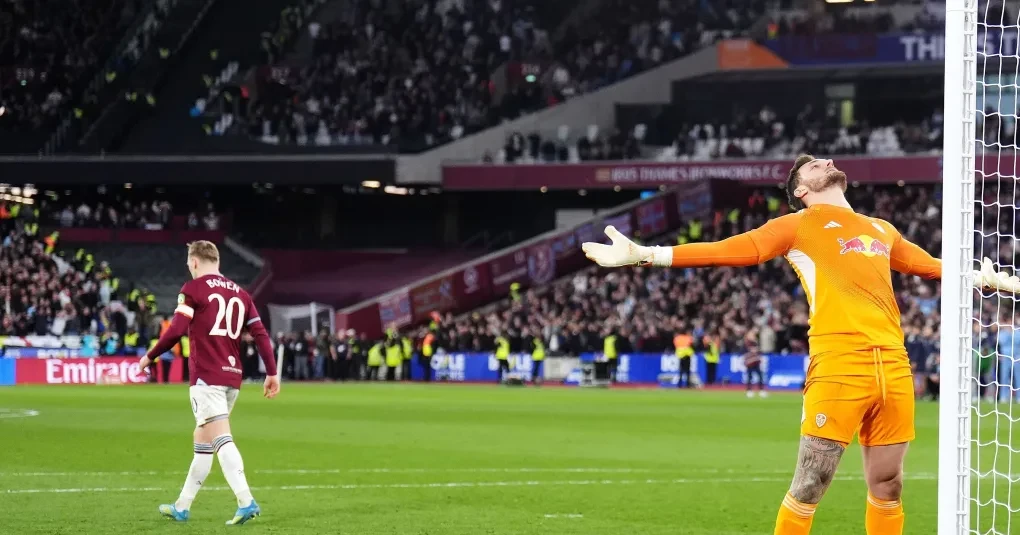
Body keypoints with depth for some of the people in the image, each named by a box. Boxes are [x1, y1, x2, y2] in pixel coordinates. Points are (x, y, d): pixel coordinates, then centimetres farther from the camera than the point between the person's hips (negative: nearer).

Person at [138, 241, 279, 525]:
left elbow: (176, 331, -11)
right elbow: (260, 334, 7)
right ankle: (182, 506, 25)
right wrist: (272, 373, 8)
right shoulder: (239, 293, 13)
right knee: (202, 442, 16)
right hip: (232, 376, 7)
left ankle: (246, 502, -26)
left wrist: (150, 356, 2)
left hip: (207, 377, -7)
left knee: (221, 440, -13)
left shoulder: (193, 289, -3)